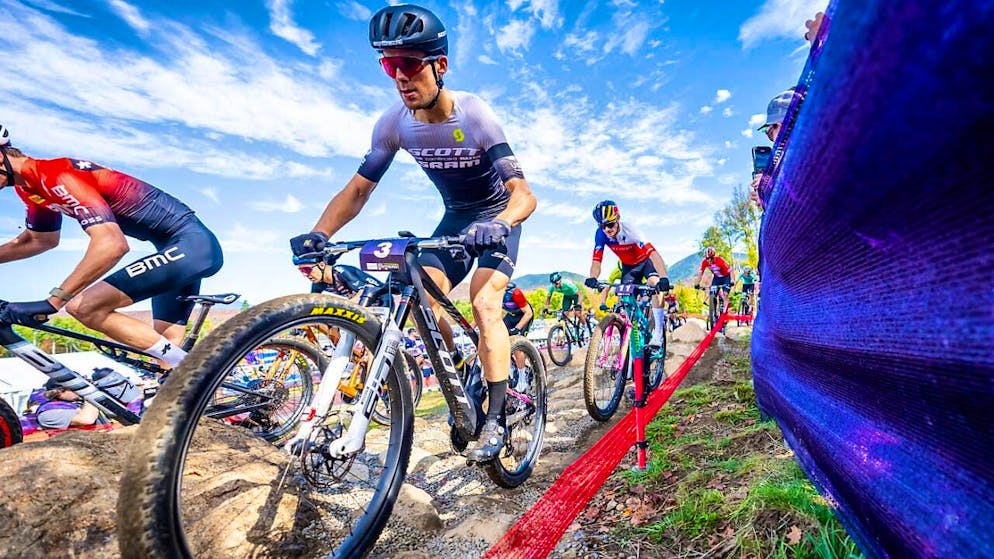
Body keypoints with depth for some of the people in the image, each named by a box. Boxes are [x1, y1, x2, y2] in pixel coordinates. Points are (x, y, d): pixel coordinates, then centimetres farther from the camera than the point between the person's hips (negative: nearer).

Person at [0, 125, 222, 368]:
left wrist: (51, 302, -28)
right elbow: (38, 240, 34)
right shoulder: (32, 185, 15)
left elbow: (112, 244, -30)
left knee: (85, 308, -15)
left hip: (190, 245, -10)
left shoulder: (57, 175, -16)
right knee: (165, 347, 11)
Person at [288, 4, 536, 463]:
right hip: (456, 216, 5)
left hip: (496, 218, -4)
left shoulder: (474, 115, -25)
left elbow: (524, 193, -32)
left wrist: (499, 224, -53)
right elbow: (358, 189, -10)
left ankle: (496, 418, -9)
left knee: (484, 305, -22)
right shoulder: (394, 123, -13)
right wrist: (318, 234, -26)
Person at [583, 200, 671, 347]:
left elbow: (653, 253, -45)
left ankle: (658, 333, -25)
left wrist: (663, 278, -59)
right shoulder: (601, 234, -25)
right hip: (628, 265, 4)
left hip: (646, 261, -4)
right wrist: (592, 278, -49)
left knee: (654, 283, -30)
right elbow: (596, 260, -27)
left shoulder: (629, 231, -36)